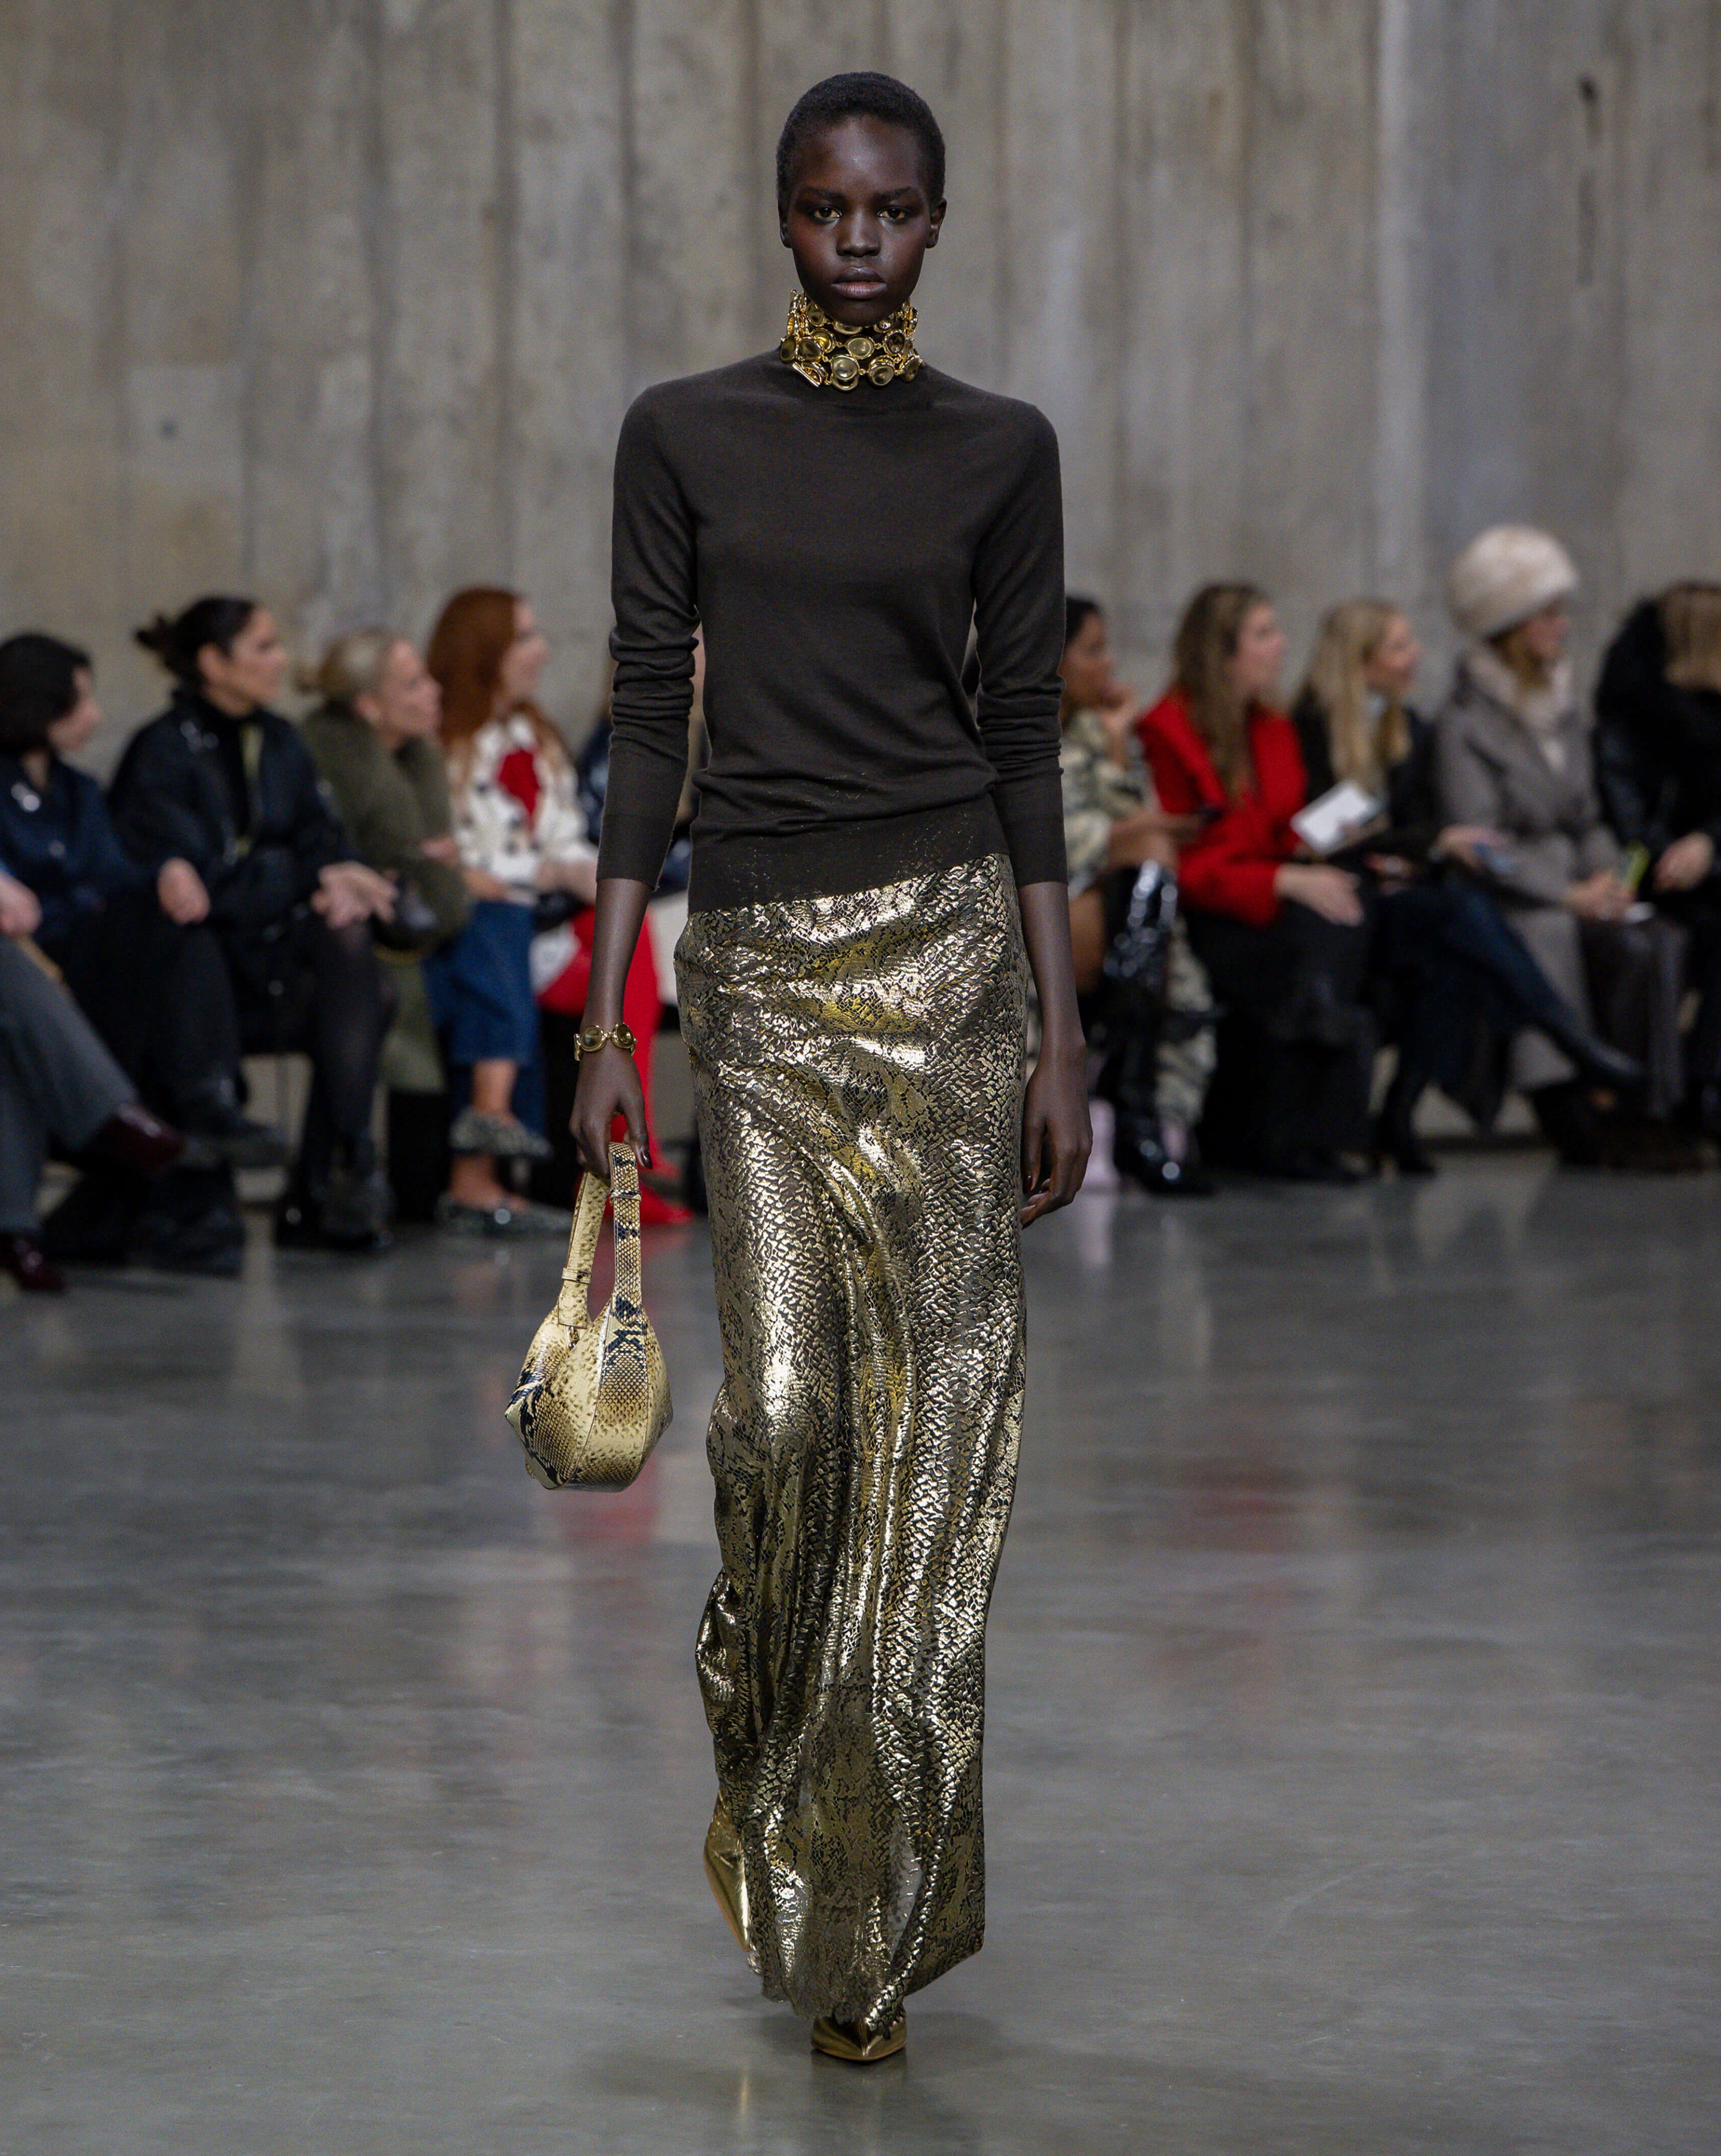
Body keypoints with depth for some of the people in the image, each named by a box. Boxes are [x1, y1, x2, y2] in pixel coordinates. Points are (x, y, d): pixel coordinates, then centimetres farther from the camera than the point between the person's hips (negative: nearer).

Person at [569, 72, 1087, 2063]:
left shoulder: (1000, 452, 6)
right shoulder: (684, 436, 5)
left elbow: (1025, 741, 5)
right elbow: (648, 724, 4)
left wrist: (1062, 1040, 1)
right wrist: (607, 1022, -1)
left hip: (947, 943, 0)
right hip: (758, 954, 0)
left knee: (932, 1414, -3)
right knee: (788, 1403, -11)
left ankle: (871, 1921, 5)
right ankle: (765, 1733, 21)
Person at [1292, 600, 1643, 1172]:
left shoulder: (1411, 731, 17)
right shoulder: (1312, 731, -4)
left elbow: (1422, 824, 17)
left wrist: (1410, 861, -8)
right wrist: (1437, 844, -15)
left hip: (1403, 893, 6)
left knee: (1452, 959, -29)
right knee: (1456, 907, -32)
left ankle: (1400, 1118, -29)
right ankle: (1576, 1041, -36)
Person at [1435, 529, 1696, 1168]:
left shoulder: (1562, 709, 19)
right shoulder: (1465, 721, -4)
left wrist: (1607, 877, -1)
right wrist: (1570, 895, -19)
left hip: (1573, 883, 6)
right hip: (1508, 900, -6)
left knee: (1660, 942, -24)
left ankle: (1646, 1111, -24)